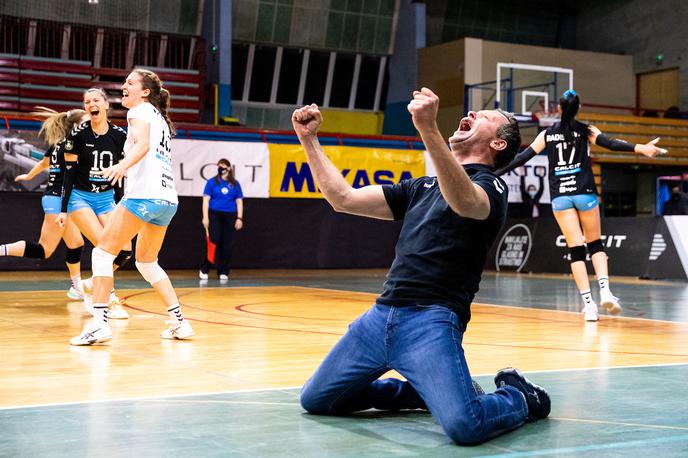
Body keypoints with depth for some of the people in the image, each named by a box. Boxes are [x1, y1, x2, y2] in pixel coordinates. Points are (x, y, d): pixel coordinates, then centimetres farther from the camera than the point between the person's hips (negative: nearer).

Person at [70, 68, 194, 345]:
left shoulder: (140, 110, 1)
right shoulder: (160, 117, 26)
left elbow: (142, 144, -18)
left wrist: (123, 166, -35)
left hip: (145, 194, -9)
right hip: (168, 199, 9)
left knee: (103, 252, -5)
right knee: (147, 263, 20)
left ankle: (99, 323, -13)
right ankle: (179, 323, 15)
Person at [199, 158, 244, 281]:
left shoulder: (235, 184, 10)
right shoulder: (212, 182, 4)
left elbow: (239, 201, 11)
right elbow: (206, 200, 1)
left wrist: (239, 218, 3)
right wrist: (205, 217, -7)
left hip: (230, 216, 2)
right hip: (214, 215, -2)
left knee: (227, 245, 2)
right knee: (214, 242, -11)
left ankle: (223, 272, 10)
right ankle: (204, 270, -1)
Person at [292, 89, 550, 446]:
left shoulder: (491, 185, 0)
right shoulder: (421, 187, 22)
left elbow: (463, 200, -27)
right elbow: (343, 198, 19)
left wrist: (428, 128, -39)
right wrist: (308, 139, 14)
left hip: (431, 319, -7)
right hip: (382, 313, 7)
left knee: (465, 425, -28)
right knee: (315, 401, 11)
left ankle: (519, 397, 8)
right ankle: (424, 392, 24)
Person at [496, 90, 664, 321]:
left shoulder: (546, 134, 8)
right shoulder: (585, 130, 2)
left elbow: (523, 157, 8)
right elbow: (610, 143, -13)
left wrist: (495, 173, 16)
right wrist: (640, 148, -22)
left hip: (560, 196, 1)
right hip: (584, 193, -1)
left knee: (575, 249, -1)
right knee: (595, 244, 14)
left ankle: (588, 302, -8)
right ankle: (605, 289, -4)